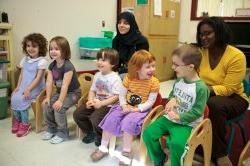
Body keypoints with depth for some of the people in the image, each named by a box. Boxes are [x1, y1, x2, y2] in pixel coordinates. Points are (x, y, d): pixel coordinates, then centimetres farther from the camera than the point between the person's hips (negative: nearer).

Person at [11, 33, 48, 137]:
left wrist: (28, 89, -22)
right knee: (14, 98, -18)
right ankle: (17, 119, 6)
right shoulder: (25, 59, 10)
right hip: (23, 87, 6)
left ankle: (25, 124, -5)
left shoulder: (42, 61, -12)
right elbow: (21, 75, 13)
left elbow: (38, 78, -16)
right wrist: (18, 87, 2)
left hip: (36, 88, -6)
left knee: (21, 100, -24)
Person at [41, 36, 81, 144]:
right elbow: (49, 82, -4)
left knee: (59, 108, -25)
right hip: (59, 92, 8)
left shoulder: (68, 66, -24)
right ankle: (51, 128, 14)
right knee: (46, 105, -7)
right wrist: (48, 97, -10)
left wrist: (60, 100, -31)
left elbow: (65, 85, -29)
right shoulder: (52, 65, -1)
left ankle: (62, 132, -4)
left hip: (73, 93, -7)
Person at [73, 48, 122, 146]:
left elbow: (116, 97, -18)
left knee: (95, 118, -30)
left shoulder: (115, 78, -15)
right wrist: (90, 101, -6)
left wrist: (101, 103, -22)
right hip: (96, 103, 8)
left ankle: (102, 136, 4)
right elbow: (92, 90, 13)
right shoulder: (97, 75, 8)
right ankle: (91, 133, 22)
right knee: (77, 114, -1)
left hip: (108, 105, -7)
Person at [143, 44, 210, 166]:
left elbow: (197, 112, -16)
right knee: (148, 133, -7)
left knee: (176, 143, -32)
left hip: (186, 123, -6)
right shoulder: (179, 80, 4)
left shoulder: (201, 88, -18)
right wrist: (172, 100, -5)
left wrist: (179, 117, -25)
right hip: (169, 117, 7)